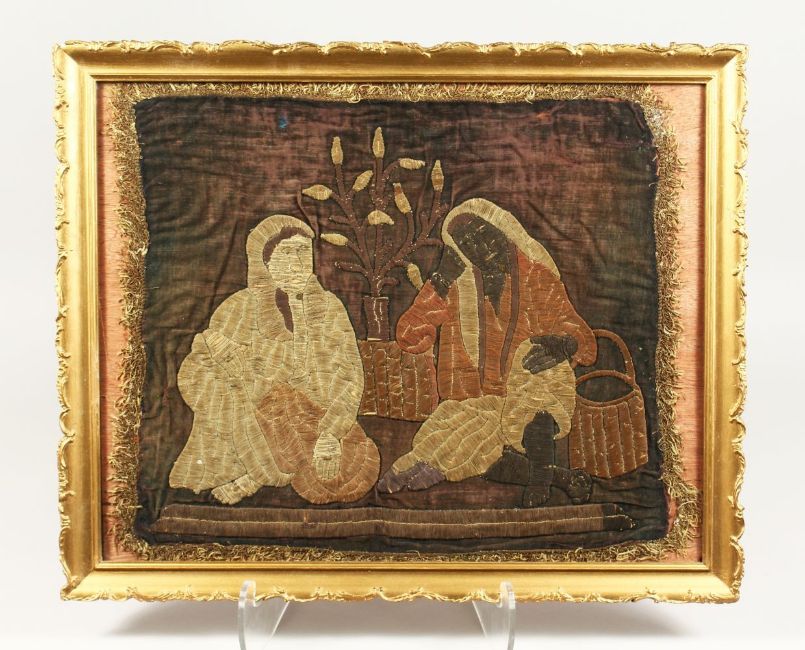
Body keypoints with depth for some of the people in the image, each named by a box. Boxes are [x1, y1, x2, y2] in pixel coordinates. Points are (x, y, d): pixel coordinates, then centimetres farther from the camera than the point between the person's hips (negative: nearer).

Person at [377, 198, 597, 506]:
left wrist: (563, 342, -24)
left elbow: (582, 338, 0)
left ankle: (540, 476, -22)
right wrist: (441, 285, -10)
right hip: (471, 404, 1)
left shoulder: (538, 277, 5)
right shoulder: (454, 283, 7)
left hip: (530, 406, 0)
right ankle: (560, 475, -14)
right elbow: (408, 339, -1)